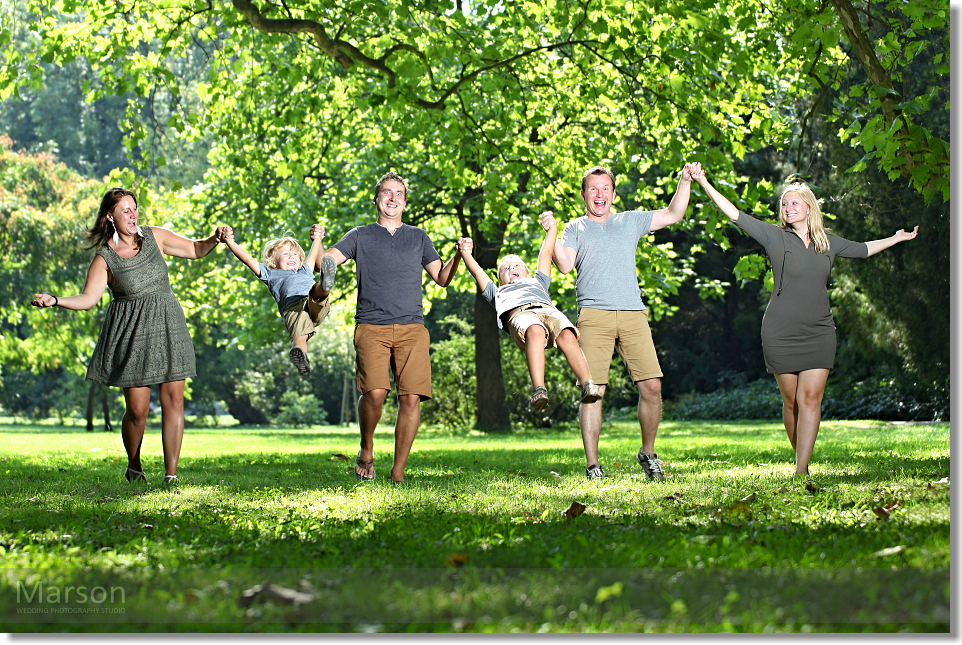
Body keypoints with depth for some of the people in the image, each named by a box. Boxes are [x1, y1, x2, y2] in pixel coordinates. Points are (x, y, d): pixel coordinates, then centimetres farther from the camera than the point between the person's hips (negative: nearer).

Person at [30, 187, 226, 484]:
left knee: (173, 400, -6)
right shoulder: (104, 259, -4)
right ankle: (134, 466, 23)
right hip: (132, 335, -2)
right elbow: (88, 298, -12)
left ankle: (171, 474, -3)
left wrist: (214, 239, -7)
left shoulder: (155, 236, 5)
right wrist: (54, 300, -27)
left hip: (168, 328, 3)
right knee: (137, 409, -4)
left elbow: (194, 249, 13)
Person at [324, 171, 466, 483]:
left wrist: (458, 256, 0)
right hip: (371, 326, -2)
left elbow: (442, 278, 18)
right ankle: (366, 449, 6)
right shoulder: (360, 236, 16)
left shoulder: (418, 237, 22)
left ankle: (398, 473, -3)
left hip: (412, 328, 2)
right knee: (375, 392, -22)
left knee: (411, 398, -12)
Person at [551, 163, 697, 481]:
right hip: (594, 314, -2)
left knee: (651, 385, -7)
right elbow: (565, 265, 1)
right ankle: (592, 465, -5)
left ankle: (648, 453, 12)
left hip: (633, 314, 2)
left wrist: (685, 182, 13)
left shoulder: (630, 221, 23)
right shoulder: (575, 228, 16)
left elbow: (673, 214, 23)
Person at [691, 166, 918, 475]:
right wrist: (704, 184, -14)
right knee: (791, 401, 2)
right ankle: (801, 459, 19)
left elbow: (862, 249, 29)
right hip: (781, 331, -2)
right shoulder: (775, 237, 0)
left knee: (811, 398, -10)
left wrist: (896, 238, 36)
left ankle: (801, 472, -14)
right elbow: (735, 215, -6)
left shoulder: (829, 242, 10)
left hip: (818, 332, 2)